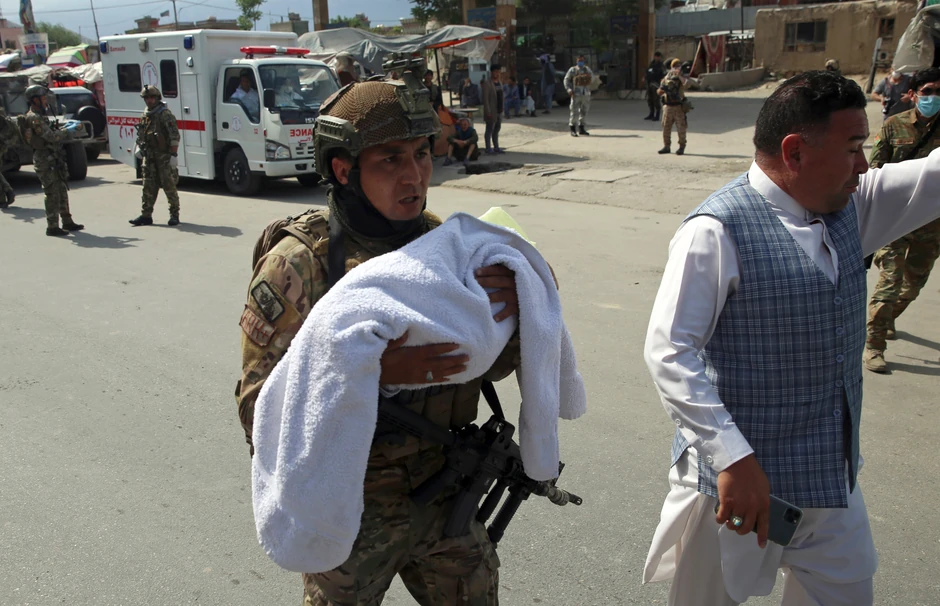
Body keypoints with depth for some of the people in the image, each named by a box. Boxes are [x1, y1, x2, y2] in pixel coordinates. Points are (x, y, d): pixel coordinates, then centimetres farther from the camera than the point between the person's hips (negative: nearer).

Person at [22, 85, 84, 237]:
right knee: (52, 194, -7)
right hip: (45, 161, -10)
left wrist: (68, 127, 9)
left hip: (53, 160, 10)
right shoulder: (34, 119, -16)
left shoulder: (39, 117, 17)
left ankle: (67, 222, 22)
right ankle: (52, 227, -2)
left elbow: (51, 135, 20)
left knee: (62, 191, 15)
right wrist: (69, 129, -13)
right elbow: (52, 137, -23)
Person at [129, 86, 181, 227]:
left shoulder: (165, 114, -11)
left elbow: (175, 136, -17)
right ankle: (146, 215, 12)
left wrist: (174, 155, -21)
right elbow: (140, 134, 26)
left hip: (164, 156, -7)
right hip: (149, 156, 7)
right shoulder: (145, 115, 14)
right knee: (148, 187, 8)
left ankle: (174, 215, 7)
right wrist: (138, 147, 10)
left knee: (169, 186, -2)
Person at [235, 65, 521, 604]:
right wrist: (372, 370, -36)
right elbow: (259, 409, -23)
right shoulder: (296, 268, -20)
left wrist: (512, 311, -21)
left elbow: (491, 366, 1)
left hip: (444, 496, 4)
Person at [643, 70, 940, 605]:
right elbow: (669, 351, -23)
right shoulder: (717, 231, -20)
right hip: (741, 477, -7)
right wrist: (733, 458, -29)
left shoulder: (850, 206, 4)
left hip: (836, 476, 8)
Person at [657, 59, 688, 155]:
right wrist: (662, 89, -11)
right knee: (666, 127, 6)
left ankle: (681, 147, 7)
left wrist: (679, 75, -29)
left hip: (678, 107, -3)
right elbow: (659, 92, 10)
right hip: (668, 106, 3)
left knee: (681, 128, -2)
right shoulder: (666, 78, 8)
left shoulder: (682, 78, -1)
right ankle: (666, 147, 16)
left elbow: (687, 84, -24)